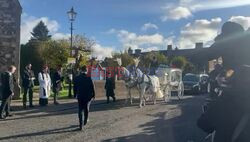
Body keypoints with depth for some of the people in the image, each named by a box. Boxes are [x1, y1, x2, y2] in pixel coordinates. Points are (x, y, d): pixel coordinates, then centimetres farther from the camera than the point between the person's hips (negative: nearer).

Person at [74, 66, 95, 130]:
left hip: (80, 96, 1)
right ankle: (85, 121, 33)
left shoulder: (76, 78, -4)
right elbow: (92, 87, -8)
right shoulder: (89, 78, -12)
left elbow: (74, 87, 4)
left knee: (80, 110, 6)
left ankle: (81, 124, -3)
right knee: (86, 109, 19)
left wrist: (75, 95, 14)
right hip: (87, 96, -1)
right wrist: (93, 95, 2)